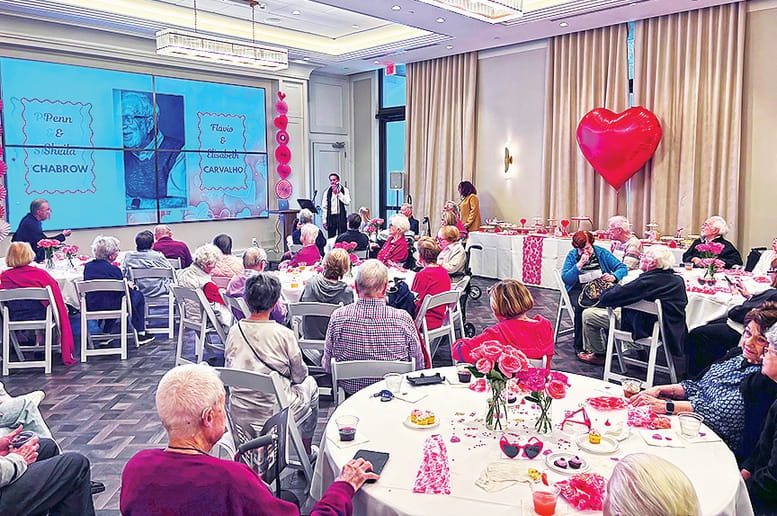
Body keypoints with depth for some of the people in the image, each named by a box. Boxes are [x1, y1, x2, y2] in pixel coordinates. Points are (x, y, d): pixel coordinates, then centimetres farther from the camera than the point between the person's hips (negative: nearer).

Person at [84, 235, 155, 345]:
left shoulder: (87, 266, -1)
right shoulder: (113, 269, -21)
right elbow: (123, 292, -12)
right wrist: (129, 286, 11)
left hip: (91, 307, 7)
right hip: (111, 307, -7)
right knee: (138, 295, 16)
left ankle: (105, 333, 36)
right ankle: (140, 334, 20)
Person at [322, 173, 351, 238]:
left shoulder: (344, 190, 3)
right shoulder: (327, 192, 6)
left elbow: (347, 202, -11)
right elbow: (324, 207, 6)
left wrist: (338, 193, -11)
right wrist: (324, 221, 0)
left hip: (341, 216, -1)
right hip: (331, 217, 1)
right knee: (331, 238, 3)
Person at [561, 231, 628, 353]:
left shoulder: (602, 252, 4)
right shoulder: (572, 255, 2)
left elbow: (622, 268, -1)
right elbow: (565, 278, -10)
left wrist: (613, 277, -22)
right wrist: (580, 264, -19)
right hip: (578, 290, -1)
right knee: (582, 306, -34)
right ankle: (579, 346, -17)